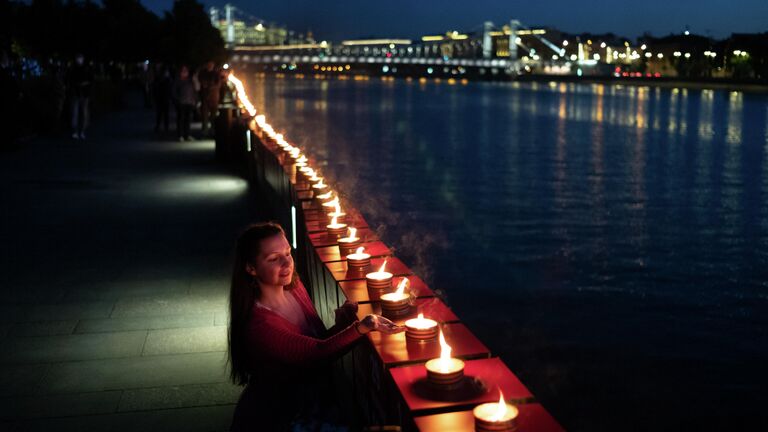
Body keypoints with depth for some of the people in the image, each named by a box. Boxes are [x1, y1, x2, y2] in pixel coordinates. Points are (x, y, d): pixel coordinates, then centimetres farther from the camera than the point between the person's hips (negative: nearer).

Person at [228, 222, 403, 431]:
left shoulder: (294, 287, -1)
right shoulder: (258, 325, -25)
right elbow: (317, 353, -31)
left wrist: (341, 324, -14)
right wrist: (361, 327, -48)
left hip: (317, 403, 7)